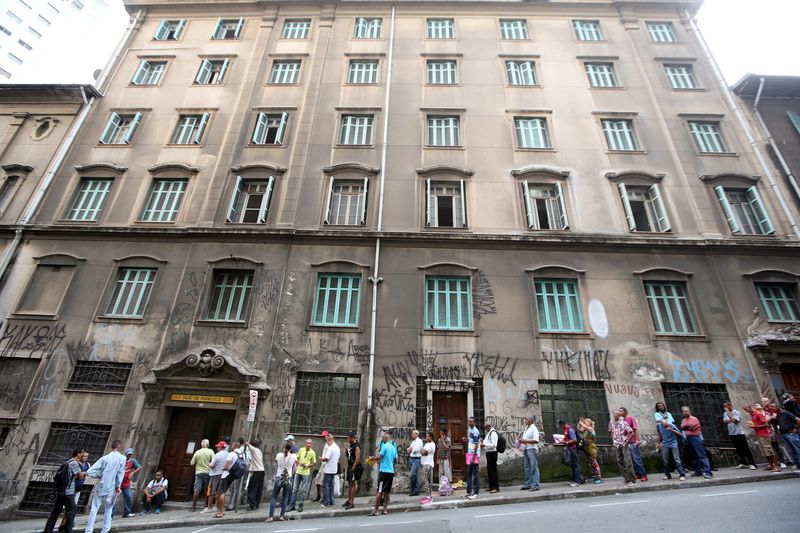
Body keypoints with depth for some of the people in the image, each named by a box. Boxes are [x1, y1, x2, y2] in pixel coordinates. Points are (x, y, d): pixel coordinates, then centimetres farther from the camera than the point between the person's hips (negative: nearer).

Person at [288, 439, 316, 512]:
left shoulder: (312, 452, -9)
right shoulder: (301, 449, -2)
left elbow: (314, 463, -2)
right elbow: (297, 458, 10)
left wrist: (307, 466, -18)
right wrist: (299, 463, -9)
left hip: (306, 473, -3)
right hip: (298, 471, 3)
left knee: (303, 490, 4)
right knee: (294, 489, 9)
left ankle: (300, 506, 17)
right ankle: (292, 505, 21)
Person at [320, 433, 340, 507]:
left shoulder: (331, 448, -19)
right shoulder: (337, 447, 10)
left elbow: (326, 458, -22)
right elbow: (338, 457, 18)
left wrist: (321, 459, -3)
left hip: (328, 470, -9)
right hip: (334, 469, 9)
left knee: (325, 485, -1)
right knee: (331, 485, 15)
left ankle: (326, 502, 2)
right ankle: (331, 501, 19)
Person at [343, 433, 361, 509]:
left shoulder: (356, 447, -15)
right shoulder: (350, 445, 13)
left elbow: (357, 458, -20)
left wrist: (353, 468, -21)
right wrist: (347, 447, 4)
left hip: (354, 467, -9)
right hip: (349, 466, 9)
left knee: (353, 484, -5)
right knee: (349, 484, 15)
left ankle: (352, 502, -1)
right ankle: (349, 500, 23)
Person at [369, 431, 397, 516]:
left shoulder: (385, 446, -11)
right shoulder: (394, 447, 10)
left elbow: (378, 457, -17)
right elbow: (396, 459, 16)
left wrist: (372, 458, 1)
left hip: (384, 471, -7)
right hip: (391, 471, 7)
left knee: (379, 491, -3)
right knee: (386, 491, 13)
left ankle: (375, 510, -1)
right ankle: (385, 509, 15)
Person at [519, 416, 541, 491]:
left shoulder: (534, 429, -8)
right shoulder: (526, 428, 18)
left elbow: (536, 440, -17)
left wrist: (525, 441, -17)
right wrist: (521, 440, 6)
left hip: (532, 449, -9)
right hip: (526, 449, 9)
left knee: (534, 467, -5)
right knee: (527, 468, 12)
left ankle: (535, 485, -1)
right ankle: (527, 484, 19)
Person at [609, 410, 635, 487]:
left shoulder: (623, 423, -11)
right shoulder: (611, 423, 3)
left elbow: (631, 432, -9)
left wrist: (627, 440, -12)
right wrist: (613, 440, 9)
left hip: (624, 444, -5)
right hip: (616, 445, 5)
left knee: (627, 462, -7)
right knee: (620, 462, 9)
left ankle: (632, 480, 1)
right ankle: (626, 479, 21)